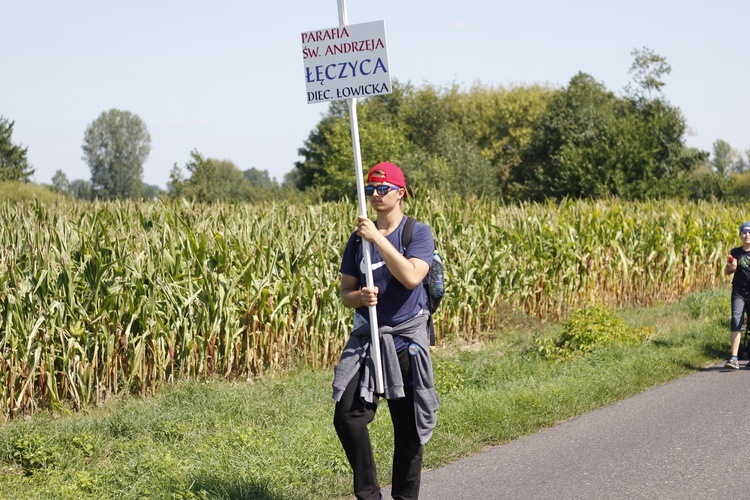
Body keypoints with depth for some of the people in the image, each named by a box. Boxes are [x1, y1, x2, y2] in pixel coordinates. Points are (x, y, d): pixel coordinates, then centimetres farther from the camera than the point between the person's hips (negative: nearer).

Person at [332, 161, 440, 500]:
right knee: (347, 417, -10)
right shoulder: (358, 238, 8)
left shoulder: (418, 233, -4)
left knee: (408, 427, 3)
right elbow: (346, 294, 10)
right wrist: (360, 297, -14)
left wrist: (378, 238, -22)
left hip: (407, 338, -3)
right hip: (366, 337, 3)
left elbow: (411, 277, -22)